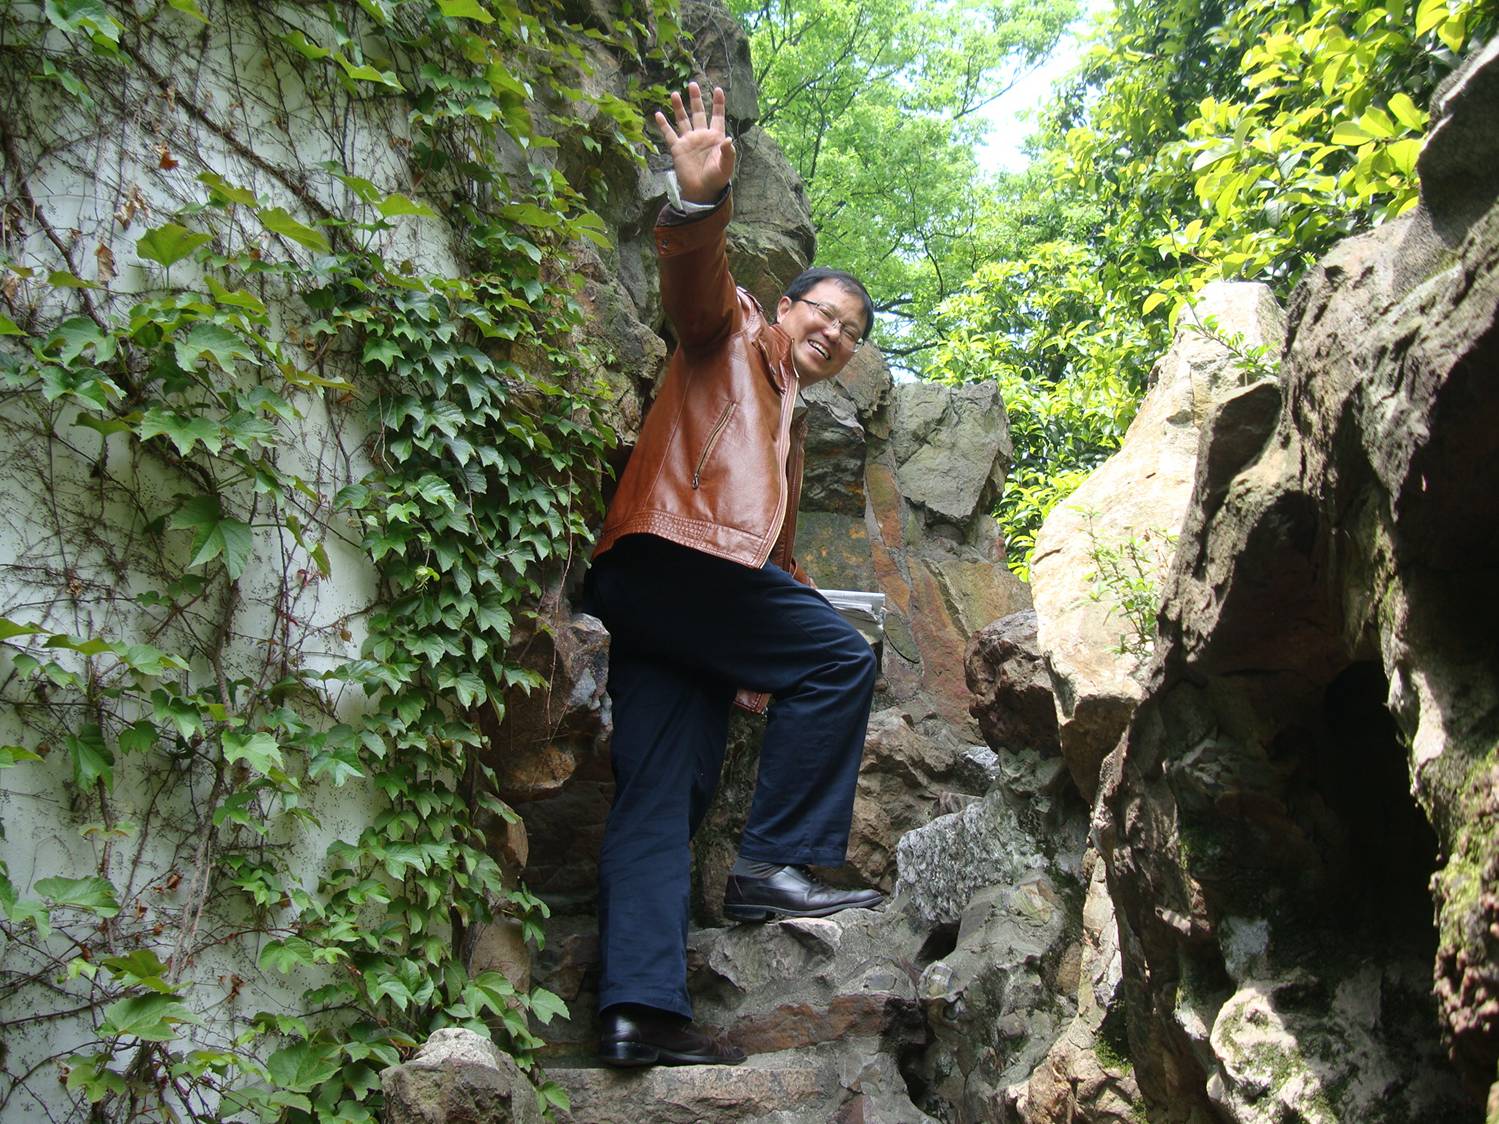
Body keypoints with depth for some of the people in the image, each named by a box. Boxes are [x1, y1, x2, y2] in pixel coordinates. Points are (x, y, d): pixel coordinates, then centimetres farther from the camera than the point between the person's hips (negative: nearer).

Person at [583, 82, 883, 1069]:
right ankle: (776, 865, -13)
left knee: (663, 794, -5)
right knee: (840, 657, -12)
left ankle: (640, 1007, -13)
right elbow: (697, 281, -7)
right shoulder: (734, 336, 16)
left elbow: (776, 550, 34)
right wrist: (702, 199, -26)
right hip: (670, 551, -8)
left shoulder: (791, 430, 37)